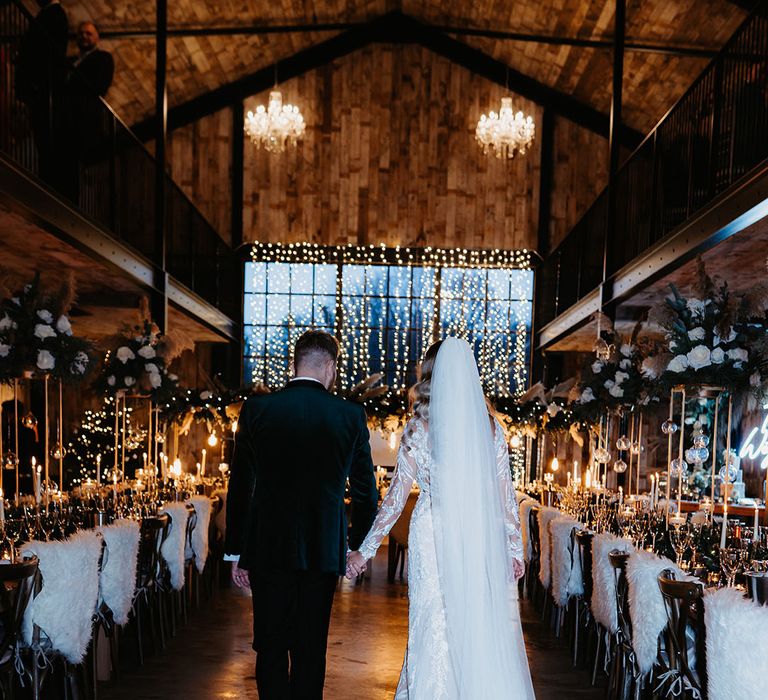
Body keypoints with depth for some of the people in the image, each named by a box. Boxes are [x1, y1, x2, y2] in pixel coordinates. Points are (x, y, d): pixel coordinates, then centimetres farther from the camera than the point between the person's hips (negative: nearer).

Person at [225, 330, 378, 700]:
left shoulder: (256, 409, -3)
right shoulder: (351, 415, -3)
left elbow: (239, 487, -1)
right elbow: (365, 492, 2)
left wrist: (237, 551, 7)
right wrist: (357, 545, 16)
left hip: (268, 548, 0)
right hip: (323, 552, 1)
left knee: (271, 647, 10)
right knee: (310, 650, 11)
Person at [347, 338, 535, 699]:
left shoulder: (418, 427, -3)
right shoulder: (489, 425, 3)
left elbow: (397, 495, -2)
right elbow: (505, 494, 4)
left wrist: (366, 550, 5)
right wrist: (515, 548, 12)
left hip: (434, 539, -2)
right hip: (482, 541, 2)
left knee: (434, 632, 7)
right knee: (487, 633, 11)